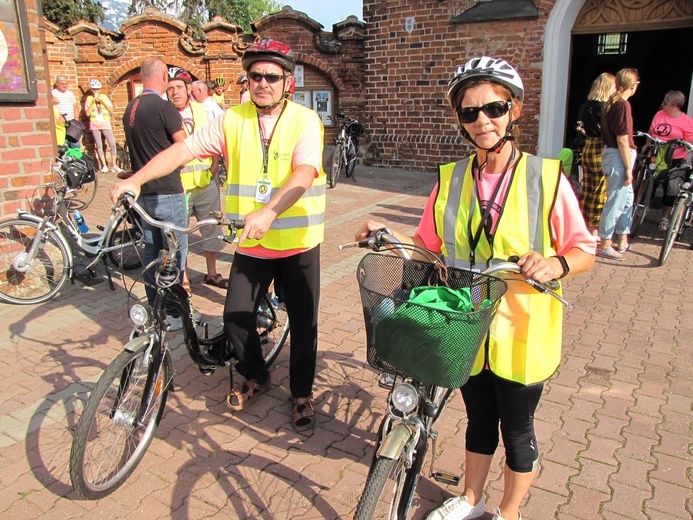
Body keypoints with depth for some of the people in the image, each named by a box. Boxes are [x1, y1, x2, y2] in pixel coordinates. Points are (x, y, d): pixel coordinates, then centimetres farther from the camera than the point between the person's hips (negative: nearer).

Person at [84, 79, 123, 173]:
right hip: (95, 125, 0)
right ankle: (104, 165, 2)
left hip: (105, 124, 0)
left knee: (112, 144, -10)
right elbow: (87, 113, -3)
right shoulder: (89, 98, 6)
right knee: (99, 145, -4)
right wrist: (93, 102, -9)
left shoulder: (104, 97, 8)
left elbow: (111, 110, 1)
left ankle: (113, 165, -2)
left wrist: (102, 101, -9)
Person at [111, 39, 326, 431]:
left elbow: (304, 173, -24)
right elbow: (183, 150, -3)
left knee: (304, 323, 6)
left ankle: (302, 394, 30)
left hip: (298, 244, -2)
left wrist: (268, 211, -40)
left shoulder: (305, 121, -7)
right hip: (251, 245, 3)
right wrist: (136, 180, -16)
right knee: (236, 317, 3)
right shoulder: (232, 120, 2)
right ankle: (256, 377, 33)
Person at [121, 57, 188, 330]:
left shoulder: (130, 108, 11)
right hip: (167, 191, -8)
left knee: (151, 250, 14)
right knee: (175, 251, 1)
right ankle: (173, 313, 7)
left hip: (143, 190, 8)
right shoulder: (164, 107, -14)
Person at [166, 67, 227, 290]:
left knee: (211, 228, 14)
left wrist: (215, 163, 5)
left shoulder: (203, 109, 8)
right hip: (177, 185, -4)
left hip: (206, 181, 5)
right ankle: (183, 278, 20)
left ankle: (212, 273, 32)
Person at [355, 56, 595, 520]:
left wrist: (556, 264, -27)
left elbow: (585, 250, -7)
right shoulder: (451, 179, -1)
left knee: (517, 429, 16)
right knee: (479, 420, 22)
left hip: (521, 331, -3)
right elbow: (429, 247, 6)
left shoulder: (546, 177, -11)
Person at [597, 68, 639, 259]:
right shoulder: (623, 105, -17)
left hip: (611, 153, 10)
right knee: (616, 201, -3)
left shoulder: (611, 103, 11)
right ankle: (605, 245, 4)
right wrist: (628, 168, -17)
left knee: (627, 198, 18)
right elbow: (622, 139, -20)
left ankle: (622, 242, 26)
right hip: (619, 157, -10)